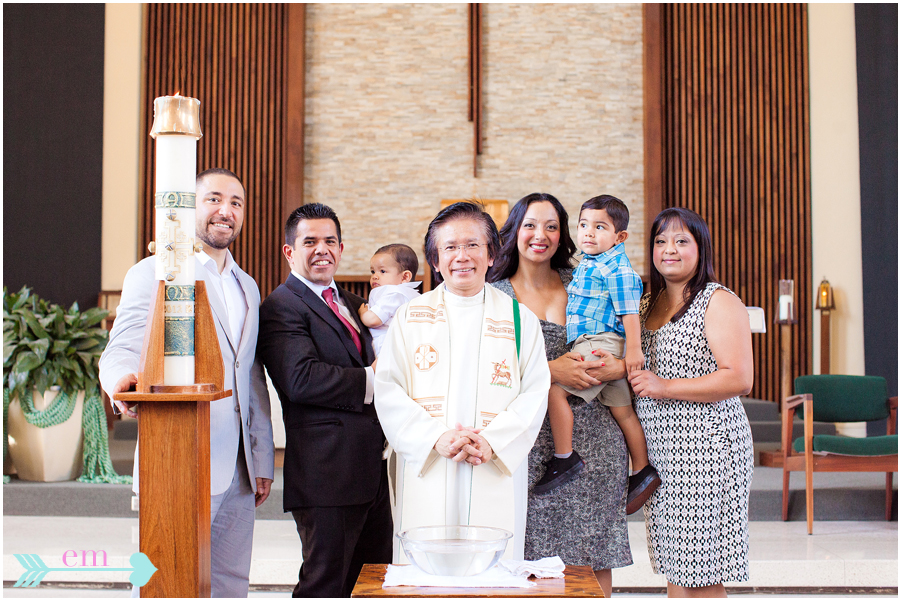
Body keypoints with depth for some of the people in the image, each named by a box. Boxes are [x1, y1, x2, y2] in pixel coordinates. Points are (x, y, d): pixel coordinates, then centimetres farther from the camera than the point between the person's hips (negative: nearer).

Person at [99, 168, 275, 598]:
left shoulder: (248, 287, 21)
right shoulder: (153, 273, 1)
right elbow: (122, 352, -8)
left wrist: (263, 461, 16)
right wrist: (125, 382, -32)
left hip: (238, 472, 6)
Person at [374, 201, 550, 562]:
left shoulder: (520, 320, 8)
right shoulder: (410, 318, 8)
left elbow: (535, 393, 1)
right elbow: (388, 391, 1)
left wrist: (491, 441, -13)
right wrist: (436, 438, -13)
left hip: (495, 480, 0)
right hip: (426, 475, 0)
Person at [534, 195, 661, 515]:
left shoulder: (617, 269, -12)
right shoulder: (587, 264, 17)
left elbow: (629, 312, -16)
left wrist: (633, 349, -19)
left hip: (602, 343, -10)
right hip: (591, 346, 10)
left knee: (554, 388, -16)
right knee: (622, 410, 13)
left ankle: (564, 458, -10)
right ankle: (643, 472, 20)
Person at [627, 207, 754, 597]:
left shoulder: (719, 301, -7)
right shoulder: (650, 303, 16)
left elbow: (739, 379, -17)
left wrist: (664, 387, -19)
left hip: (704, 446, -7)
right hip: (659, 447, 7)